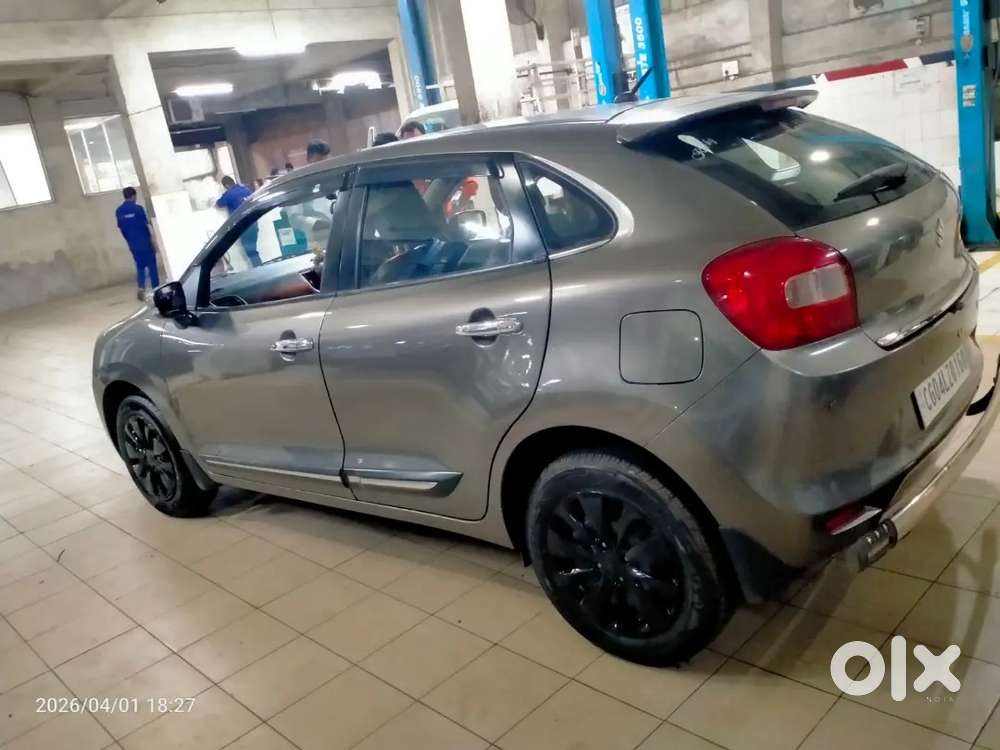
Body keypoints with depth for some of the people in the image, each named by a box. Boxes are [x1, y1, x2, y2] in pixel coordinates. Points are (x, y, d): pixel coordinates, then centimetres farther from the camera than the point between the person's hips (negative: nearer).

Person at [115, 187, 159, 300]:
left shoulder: (119, 211, 4)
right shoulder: (138, 208, -11)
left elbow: (122, 229, 9)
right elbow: (146, 226, -9)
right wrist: (152, 242, -2)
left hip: (133, 245, 5)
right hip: (145, 243, -4)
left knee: (140, 267, 14)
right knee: (151, 267, 5)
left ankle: (141, 288, -7)